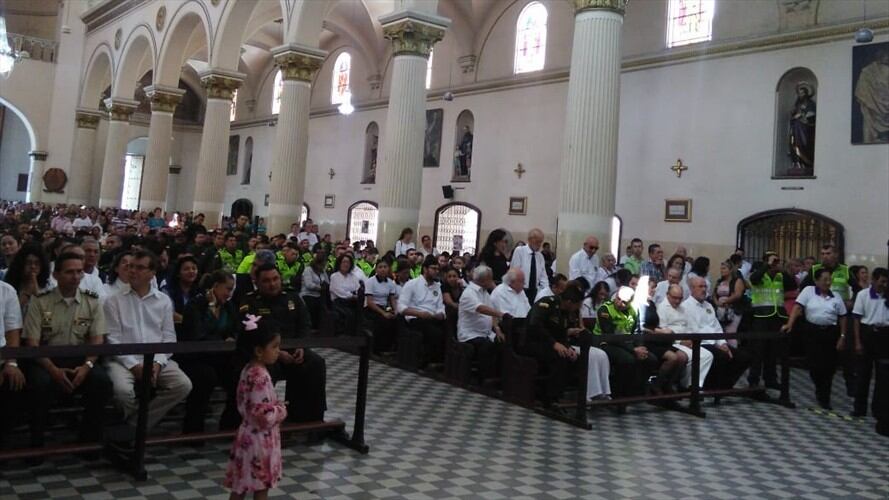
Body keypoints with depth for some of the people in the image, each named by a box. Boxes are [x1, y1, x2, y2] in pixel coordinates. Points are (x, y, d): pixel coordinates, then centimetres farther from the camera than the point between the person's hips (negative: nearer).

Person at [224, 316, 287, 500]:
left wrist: (276, 406, 9)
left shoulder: (248, 370, 4)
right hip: (260, 440, -9)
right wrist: (282, 410, -11)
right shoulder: (261, 377, -26)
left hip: (248, 436, 9)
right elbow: (265, 416, -29)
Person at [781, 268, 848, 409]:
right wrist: (789, 324, -20)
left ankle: (824, 398, 16)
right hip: (813, 331, -2)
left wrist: (842, 336, 3)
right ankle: (820, 390, 26)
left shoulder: (836, 297, 5)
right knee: (814, 364, -3)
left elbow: (842, 317, 9)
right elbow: (797, 307, -10)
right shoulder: (808, 291, -2)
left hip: (830, 333, 2)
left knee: (829, 365, 2)